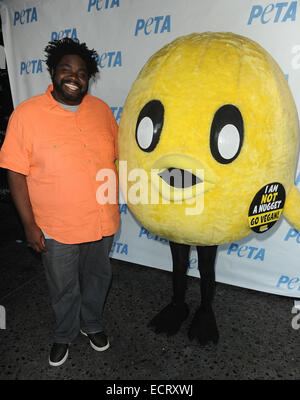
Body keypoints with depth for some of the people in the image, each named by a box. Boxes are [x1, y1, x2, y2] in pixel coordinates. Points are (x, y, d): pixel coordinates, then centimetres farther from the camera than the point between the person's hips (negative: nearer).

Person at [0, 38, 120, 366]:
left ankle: (92, 323, 51)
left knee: (97, 277, 23)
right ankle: (64, 334, 47)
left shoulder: (101, 109, 0)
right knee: (63, 288, 18)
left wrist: (115, 201, 9)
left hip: (102, 222, 4)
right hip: (56, 228, -3)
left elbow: (116, 155, 9)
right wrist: (29, 224, -11)